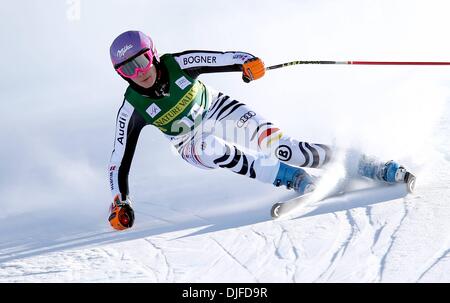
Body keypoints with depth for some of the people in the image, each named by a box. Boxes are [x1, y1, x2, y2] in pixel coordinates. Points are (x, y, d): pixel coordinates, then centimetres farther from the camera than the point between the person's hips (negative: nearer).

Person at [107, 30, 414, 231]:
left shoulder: (179, 64, -20)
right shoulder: (133, 109, -19)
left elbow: (219, 59, -21)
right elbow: (120, 159, -14)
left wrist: (246, 62, -43)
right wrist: (120, 204, -21)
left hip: (220, 111, 0)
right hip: (193, 143, 0)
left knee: (276, 143, -22)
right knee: (211, 148, -36)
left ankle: (364, 165, -16)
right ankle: (293, 178, -33)